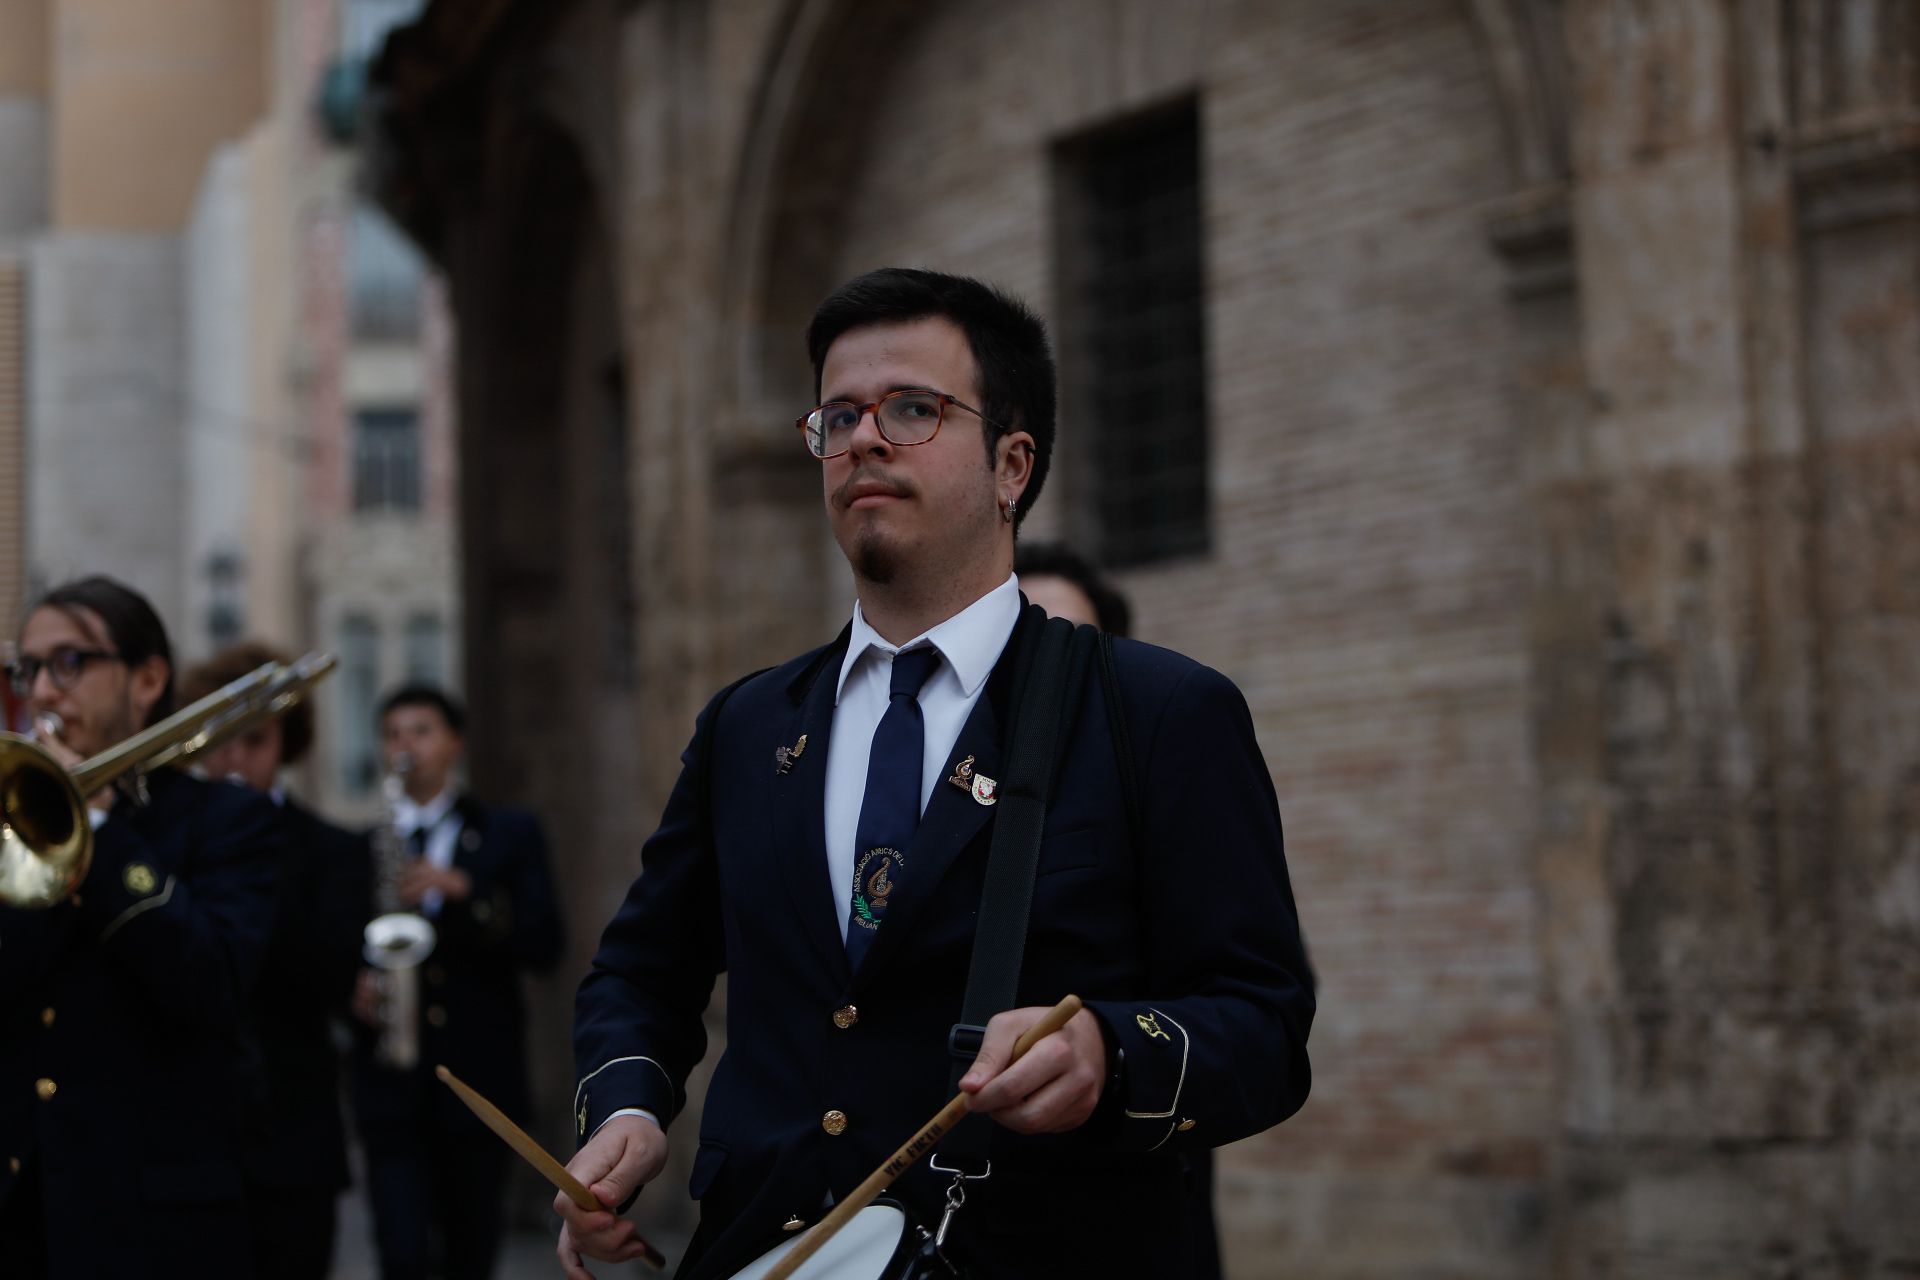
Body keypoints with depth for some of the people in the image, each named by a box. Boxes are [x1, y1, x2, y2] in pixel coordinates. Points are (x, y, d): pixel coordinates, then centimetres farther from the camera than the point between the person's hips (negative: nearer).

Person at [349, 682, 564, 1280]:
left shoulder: (510, 834, 9)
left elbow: (544, 946, -3)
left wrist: (464, 891, -16)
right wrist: (355, 990, -9)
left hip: (480, 1075, 0)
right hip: (391, 1082, 0)